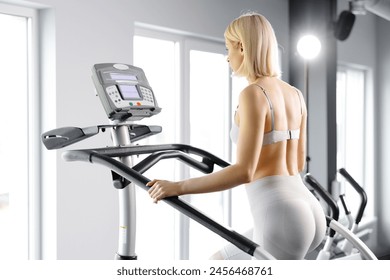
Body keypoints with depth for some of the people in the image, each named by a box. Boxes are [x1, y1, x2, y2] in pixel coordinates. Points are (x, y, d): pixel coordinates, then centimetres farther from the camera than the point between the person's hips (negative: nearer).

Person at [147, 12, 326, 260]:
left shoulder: (253, 94, -13)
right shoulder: (295, 95, 13)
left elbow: (244, 172, -21)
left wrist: (178, 187, -14)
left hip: (282, 220, -10)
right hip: (307, 214, 10)